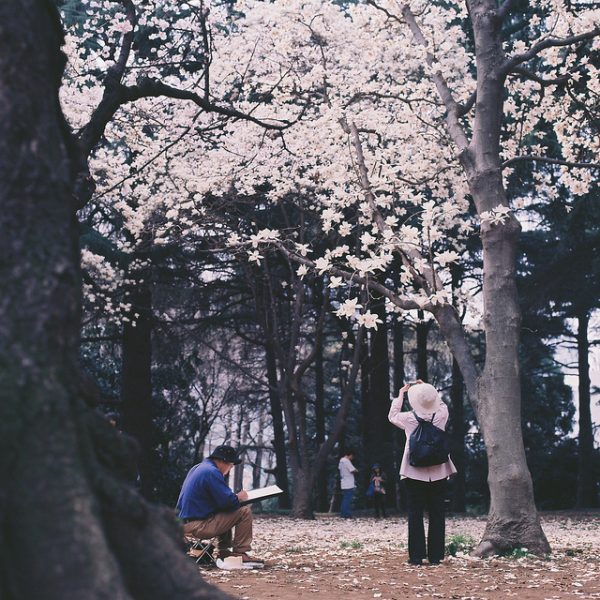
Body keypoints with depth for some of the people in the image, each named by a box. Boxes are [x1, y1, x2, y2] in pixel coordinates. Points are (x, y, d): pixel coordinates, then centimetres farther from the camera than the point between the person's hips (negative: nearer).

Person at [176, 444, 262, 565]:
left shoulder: (197, 468, 16)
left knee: (225, 513, 32)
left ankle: (224, 551, 25)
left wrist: (234, 497, 14)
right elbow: (227, 501, -21)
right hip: (198, 526, -10)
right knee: (244, 512, -8)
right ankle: (240, 553, -3)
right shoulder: (212, 472, -15)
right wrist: (239, 497, -1)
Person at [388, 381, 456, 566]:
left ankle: (417, 556, 2)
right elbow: (441, 404, 22)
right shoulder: (441, 416, -4)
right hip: (438, 473, 1)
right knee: (437, 515, 5)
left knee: (415, 514, 4)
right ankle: (435, 556, 6)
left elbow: (392, 416, 17)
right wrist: (428, 390, 26)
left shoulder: (409, 418, -6)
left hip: (415, 473, -1)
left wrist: (400, 395, 24)